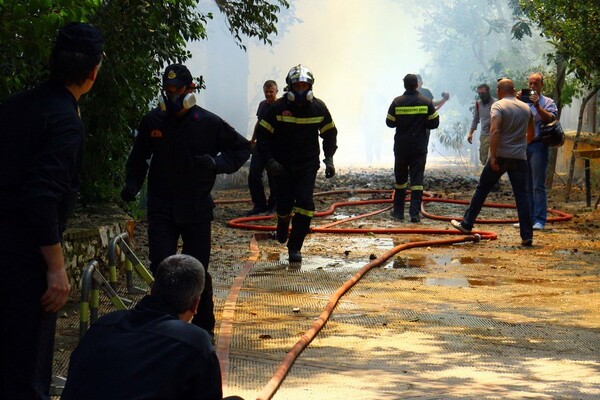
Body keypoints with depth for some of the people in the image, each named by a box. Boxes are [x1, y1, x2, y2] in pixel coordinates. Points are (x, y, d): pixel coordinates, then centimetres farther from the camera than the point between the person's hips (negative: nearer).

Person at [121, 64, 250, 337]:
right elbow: (138, 159, 16)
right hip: (161, 209, 1)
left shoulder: (208, 123, -4)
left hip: (197, 209, -1)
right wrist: (132, 184, -2)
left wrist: (217, 163, -11)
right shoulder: (153, 122, 2)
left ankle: (204, 325, 19)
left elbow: (242, 148, 7)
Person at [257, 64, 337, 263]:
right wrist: (270, 160, -15)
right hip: (283, 166, -1)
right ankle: (282, 226, 42)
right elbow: (263, 135, -5)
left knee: (305, 204, -12)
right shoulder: (278, 107, -11)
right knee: (284, 205, 5)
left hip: (308, 166, 1)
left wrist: (329, 159, 1)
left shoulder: (318, 108, -5)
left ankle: (295, 247, -6)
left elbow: (330, 133, 10)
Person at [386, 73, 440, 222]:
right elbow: (434, 123, -2)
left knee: (400, 178, 14)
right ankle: (415, 213, -7)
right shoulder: (426, 102, -6)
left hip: (401, 147, 1)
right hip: (419, 148, -1)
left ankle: (398, 211, 19)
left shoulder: (397, 102, -7)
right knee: (417, 179, 0)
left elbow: (390, 123, 1)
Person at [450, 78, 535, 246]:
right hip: (520, 157, 4)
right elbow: (530, 134, 24)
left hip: (500, 156, -4)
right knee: (522, 195, 2)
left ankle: (467, 224, 17)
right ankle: (527, 236, -3)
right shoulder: (526, 108, 11)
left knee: (482, 189, 10)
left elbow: (494, 131, -20)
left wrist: (493, 156, -20)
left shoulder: (498, 106, -6)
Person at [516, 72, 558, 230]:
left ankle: (539, 220, -6)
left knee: (538, 186, -7)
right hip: (522, 146, 5)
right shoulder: (523, 101, 16)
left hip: (538, 146, -5)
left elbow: (550, 119, -10)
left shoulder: (548, 102, 5)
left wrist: (537, 106, -18)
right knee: (526, 186, 8)